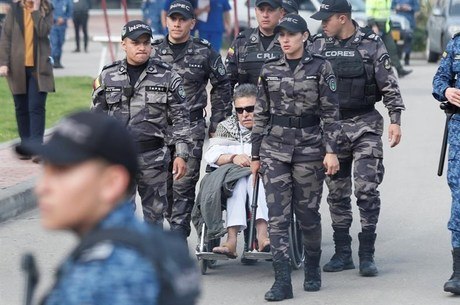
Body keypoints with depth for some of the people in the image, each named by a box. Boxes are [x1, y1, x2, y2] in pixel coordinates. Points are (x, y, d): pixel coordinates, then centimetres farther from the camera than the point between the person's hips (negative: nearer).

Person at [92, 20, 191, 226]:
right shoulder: (107, 77, 5)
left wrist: (181, 155, -4)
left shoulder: (167, 77, 1)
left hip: (153, 156, 0)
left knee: (155, 210, 8)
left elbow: (180, 119, 2)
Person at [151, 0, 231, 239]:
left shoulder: (204, 54, 0)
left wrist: (217, 124, 6)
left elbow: (221, 87, 9)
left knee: (184, 185, -7)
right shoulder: (153, 52, 5)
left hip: (191, 130, -3)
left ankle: (178, 236, -4)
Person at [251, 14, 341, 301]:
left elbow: (331, 113, -3)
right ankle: (282, 281, -7)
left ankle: (312, 270, 29)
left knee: (308, 212, 6)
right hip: (275, 149, 2)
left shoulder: (320, 67, -2)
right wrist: (255, 155, 11)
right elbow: (261, 114, 12)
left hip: (309, 147, -2)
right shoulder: (270, 70, 7)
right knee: (278, 216, -6)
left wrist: (331, 151, -10)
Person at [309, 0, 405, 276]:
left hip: (366, 126, -3)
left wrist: (395, 120, -8)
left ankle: (367, 255, -2)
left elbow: (389, 85, -1)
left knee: (367, 190, -9)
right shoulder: (318, 46, 5)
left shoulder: (371, 44, -2)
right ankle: (342, 254, 15)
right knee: (337, 194, 7)